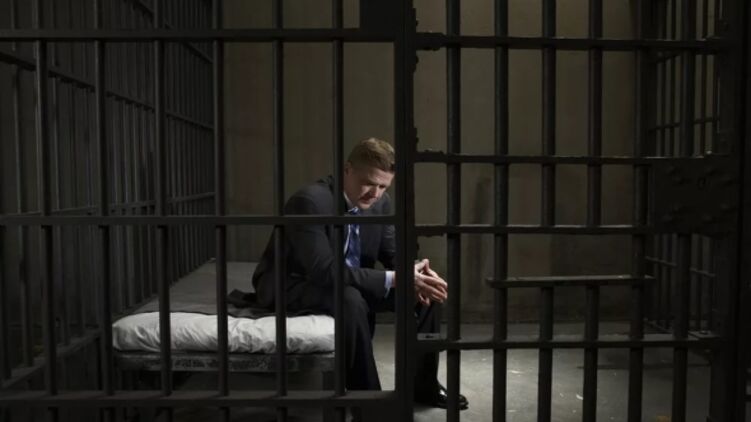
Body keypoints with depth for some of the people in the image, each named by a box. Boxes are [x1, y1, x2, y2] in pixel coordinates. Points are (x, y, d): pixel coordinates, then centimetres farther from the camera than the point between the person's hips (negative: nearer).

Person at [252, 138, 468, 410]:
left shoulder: (380, 202, -5)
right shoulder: (311, 201, -28)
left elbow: (392, 253, 3)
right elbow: (324, 271, -35)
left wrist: (413, 272, -22)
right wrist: (394, 278, -37)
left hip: (349, 282, 7)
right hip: (292, 285, -7)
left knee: (424, 288, -6)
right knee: (351, 301, -38)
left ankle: (423, 385, 8)